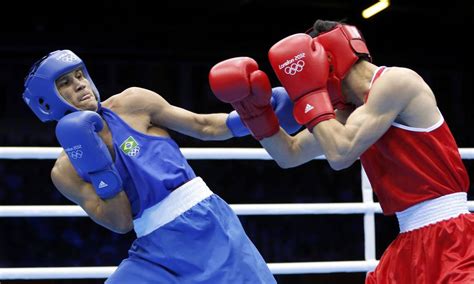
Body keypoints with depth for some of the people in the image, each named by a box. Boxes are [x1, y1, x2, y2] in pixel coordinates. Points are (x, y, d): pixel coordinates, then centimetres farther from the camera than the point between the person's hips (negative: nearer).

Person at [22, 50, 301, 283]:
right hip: (157, 251, 0)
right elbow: (121, 223, -6)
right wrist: (99, 169, -18)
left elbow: (203, 126, 6)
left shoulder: (132, 103, -1)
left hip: (209, 223, 0)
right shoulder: (66, 172, 0)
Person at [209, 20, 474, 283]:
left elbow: (340, 155, -20)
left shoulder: (396, 81, -13)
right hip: (413, 243, 9)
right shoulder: (350, 111, 13)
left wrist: (308, 93, -10)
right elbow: (290, 155, 21)